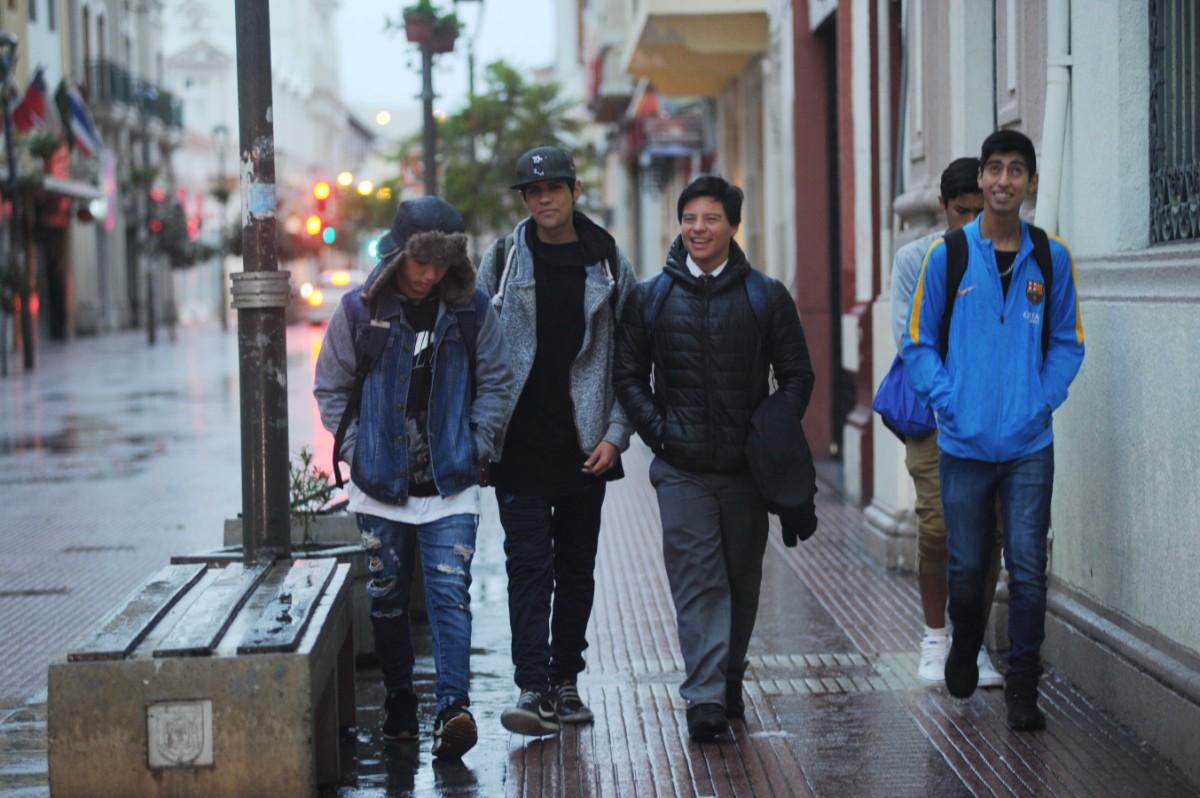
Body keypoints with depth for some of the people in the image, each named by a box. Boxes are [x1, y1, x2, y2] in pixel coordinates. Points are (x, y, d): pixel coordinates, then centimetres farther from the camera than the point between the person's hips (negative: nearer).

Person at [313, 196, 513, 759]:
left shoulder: (472, 310, -1)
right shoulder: (360, 310, -3)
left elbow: (495, 382, 9)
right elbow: (331, 387, 6)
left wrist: (478, 448, 1)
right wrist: (355, 451, 0)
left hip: (451, 484, -1)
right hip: (380, 484, 1)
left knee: (450, 594, -10)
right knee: (388, 597, 11)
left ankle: (453, 708, -17)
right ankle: (399, 699, 24)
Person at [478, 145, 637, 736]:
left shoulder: (610, 267, 5)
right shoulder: (502, 263, 4)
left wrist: (615, 436, -4)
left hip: (586, 448, 2)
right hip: (521, 445, -1)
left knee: (577, 570, 8)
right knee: (529, 565, -8)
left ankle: (565, 682, 19)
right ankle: (532, 690, -11)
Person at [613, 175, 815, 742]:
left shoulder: (767, 297, 5)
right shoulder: (652, 298, 6)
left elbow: (797, 375, 8)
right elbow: (629, 375, 10)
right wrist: (658, 431, -3)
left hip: (746, 466, 1)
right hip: (681, 468, -1)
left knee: (741, 581, 10)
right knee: (697, 579, -10)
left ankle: (729, 683, 26)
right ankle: (706, 697, -16)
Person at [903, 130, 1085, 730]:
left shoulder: (1052, 258, 4)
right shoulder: (946, 256, 0)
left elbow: (1066, 343, 11)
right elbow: (918, 343, 4)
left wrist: (1044, 400, -3)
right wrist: (947, 401, -8)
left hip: (1030, 444, 0)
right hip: (965, 443, 0)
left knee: (1027, 567, -4)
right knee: (966, 567, 8)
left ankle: (1022, 689, 5)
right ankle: (964, 647, 37)